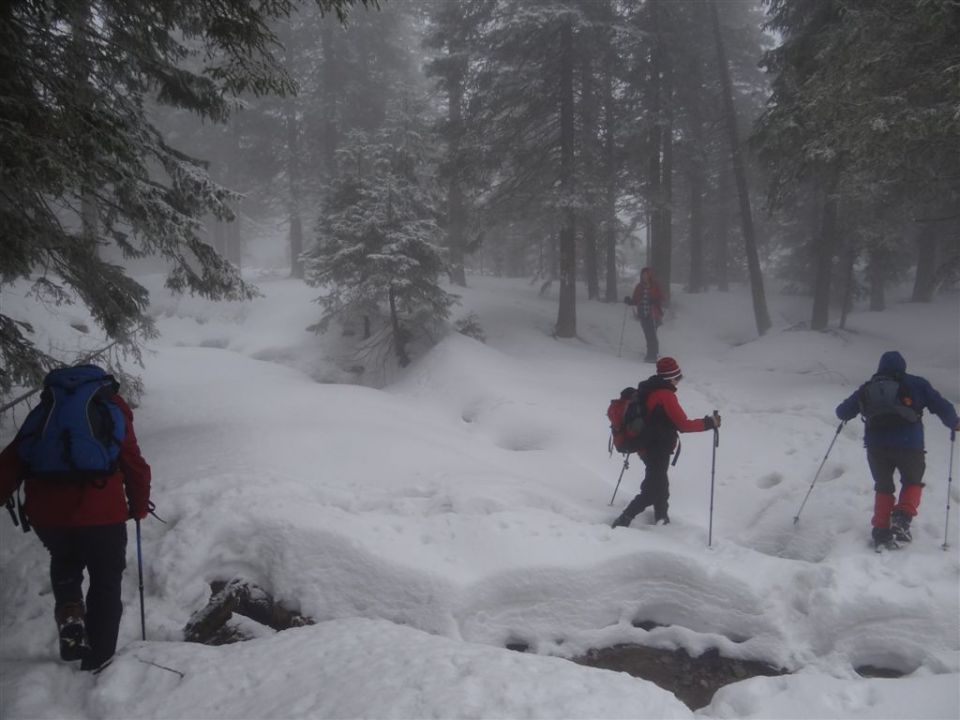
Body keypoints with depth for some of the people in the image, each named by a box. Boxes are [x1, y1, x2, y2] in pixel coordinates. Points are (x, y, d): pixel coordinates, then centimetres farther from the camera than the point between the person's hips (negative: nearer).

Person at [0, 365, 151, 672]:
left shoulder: (45, 411, 18)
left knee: (64, 563, 33)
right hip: (100, 514, -3)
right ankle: (98, 658, 17)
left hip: (45, 514, 3)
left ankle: (69, 615, 12)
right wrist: (139, 506, 20)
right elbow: (134, 466, 7)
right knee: (106, 582, 15)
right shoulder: (112, 409, 10)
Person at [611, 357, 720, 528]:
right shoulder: (666, 396, -22)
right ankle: (623, 520, -6)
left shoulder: (648, 390, 5)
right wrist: (709, 423, -15)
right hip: (659, 450, -9)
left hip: (646, 446, 9)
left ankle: (661, 518, 41)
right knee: (652, 491, -1)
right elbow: (683, 424, -23)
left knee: (659, 483, 25)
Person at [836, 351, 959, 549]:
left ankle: (881, 530, 11)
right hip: (909, 445, -2)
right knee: (913, 482, 22)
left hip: (876, 447, 2)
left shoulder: (867, 389, 12)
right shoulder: (917, 384, 7)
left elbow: (842, 412, 15)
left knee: (883, 487, 20)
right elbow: (942, 407, 4)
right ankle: (902, 518, -1)